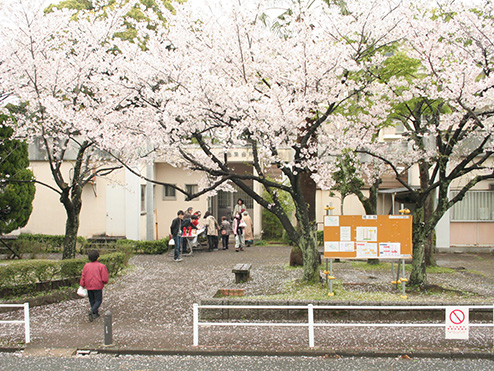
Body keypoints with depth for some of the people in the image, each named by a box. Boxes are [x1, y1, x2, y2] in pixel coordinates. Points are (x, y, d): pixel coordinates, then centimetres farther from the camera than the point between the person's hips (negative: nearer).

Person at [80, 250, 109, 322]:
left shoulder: (86, 266, 1)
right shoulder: (101, 266, -9)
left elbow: (83, 276, 3)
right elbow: (104, 278, -11)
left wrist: (82, 286, 11)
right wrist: (104, 282, 11)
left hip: (89, 287, 4)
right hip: (98, 286, -4)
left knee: (92, 300, 17)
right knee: (98, 300, 3)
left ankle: (95, 314, 21)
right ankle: (93, 310, -22)